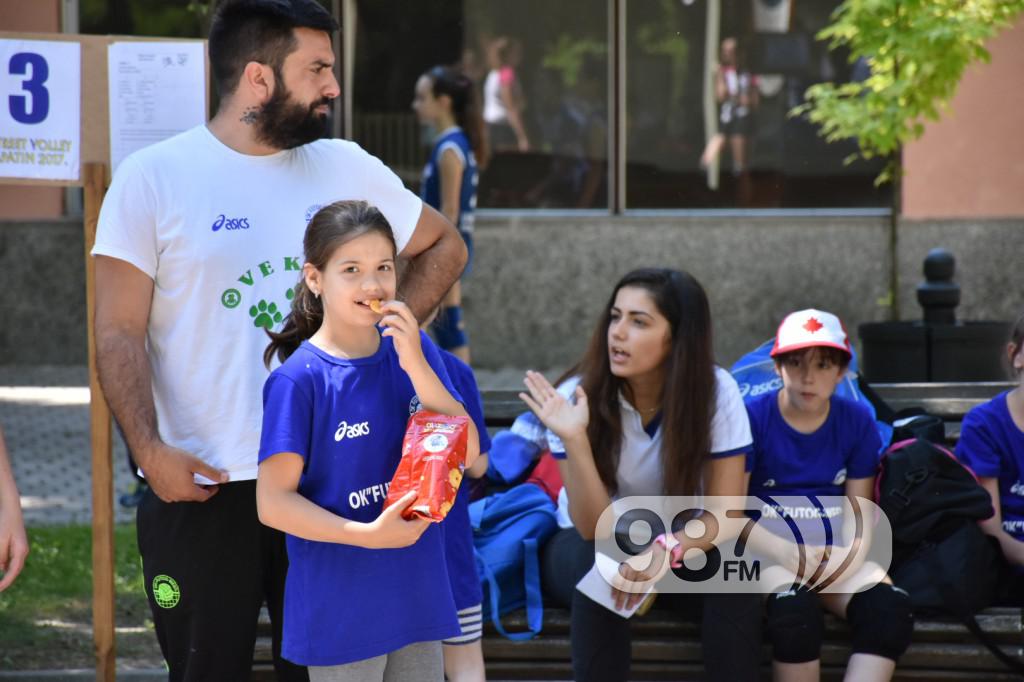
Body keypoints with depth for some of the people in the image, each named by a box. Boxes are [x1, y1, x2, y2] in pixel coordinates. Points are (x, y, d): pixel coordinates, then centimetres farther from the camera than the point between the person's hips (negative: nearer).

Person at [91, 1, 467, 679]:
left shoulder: (346, 168, 9)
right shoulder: (153, 178, -2)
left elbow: (444, 247, 24)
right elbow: (120, 332, -5)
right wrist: (149, 450, -18)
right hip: (201, 485, -3)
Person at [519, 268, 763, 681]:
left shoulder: (715, 390, -18)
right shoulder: (579, 396, -20)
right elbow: (593, 527, -24)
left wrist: (662, 552, -38)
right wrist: (574, 440, -39)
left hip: (679, 546, 1)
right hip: (585, 548, -1)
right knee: (600, 563, -35)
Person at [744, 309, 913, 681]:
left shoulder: (857, 422, 5)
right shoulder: (751, 418, -6)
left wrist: (847, 554, -16)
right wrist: (783, 551, -23)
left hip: (835, 554, 4)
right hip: (766, 553, -4)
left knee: (890, 608, -28)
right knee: (795, 610, -38)